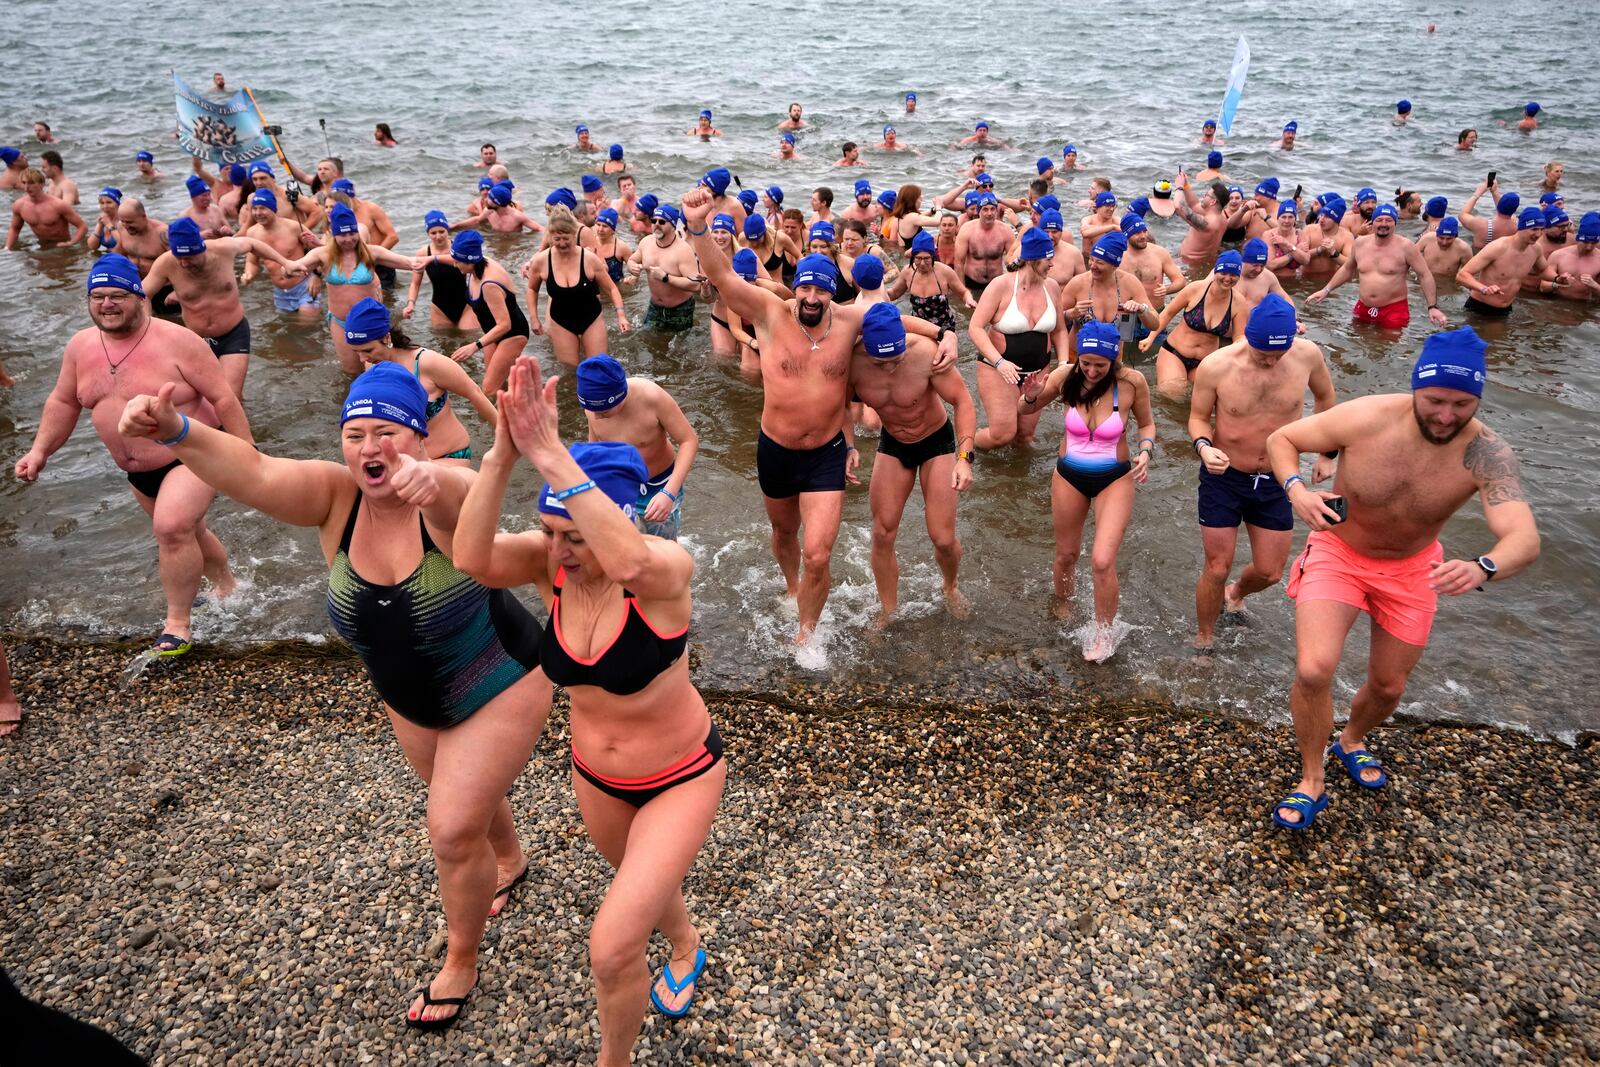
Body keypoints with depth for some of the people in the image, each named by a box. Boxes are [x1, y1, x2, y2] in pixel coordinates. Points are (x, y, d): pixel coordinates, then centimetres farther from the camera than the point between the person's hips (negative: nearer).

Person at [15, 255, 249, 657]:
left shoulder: (176, 341, -18)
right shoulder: (80, 346, 0)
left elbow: (222, 397, -16)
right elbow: (63, 402, 13)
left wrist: (246, 452, -17)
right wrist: (40, 450, 4)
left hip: (191, 457, -7)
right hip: (140, 472, 7)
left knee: (172, 528, -26)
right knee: (186, 533, 22)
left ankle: (178, 623, -12)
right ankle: (225, 584, 46)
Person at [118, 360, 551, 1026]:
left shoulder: (445, 497, -30)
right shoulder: (334, 496, -19)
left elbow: (461, 494, -55)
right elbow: (253, 475, -36)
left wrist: (431, 479, -79)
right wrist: (175, 432, -55)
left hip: (501, 687, -5)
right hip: (409, 700, 6)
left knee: (453, 830, -3)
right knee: (462, 795, 27)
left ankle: (460, 965, 24)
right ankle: (509, 861, 61)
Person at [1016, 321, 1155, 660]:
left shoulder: (1131, 382, -18)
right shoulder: (1065, 376, -16)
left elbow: (1146, 424, 1)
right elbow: (1023, 411, -1)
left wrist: (1145, 451, -18)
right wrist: (1031, 396, -23)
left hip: (1115, 479, -2)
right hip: (1069, 476, 2)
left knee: (1103, 561, -13)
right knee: (1066, 554, 17)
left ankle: (1104, 632, 12)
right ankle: (1061, 603, 49)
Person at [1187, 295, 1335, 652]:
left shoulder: (1308, 355, -13)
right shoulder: (1216, 366, -20)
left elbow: (1325, 396, 8)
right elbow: (1198, 417, -6)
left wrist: (1328, 453, 10)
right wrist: (1203, 446, -28)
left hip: (1277, 481, 3)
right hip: (1224, 478, -3)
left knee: (1270, 572, 11)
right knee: (1217, 568, 3)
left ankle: (1236, 593, 47)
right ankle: (1204, 641, 26)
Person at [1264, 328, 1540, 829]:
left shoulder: (1487, 453, -27)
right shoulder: (1366, 417, -27)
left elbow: (1525, 538, -39)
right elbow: (1281, 439, -12)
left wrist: (1482, 569, -61)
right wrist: (1297, 490, -32)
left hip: (1411, 568, 2)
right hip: (1338, 552, -2)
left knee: (1388, 686, 16)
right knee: (1313, 669, -20)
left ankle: (1351, 741, 51)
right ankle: (1312, 781, 4)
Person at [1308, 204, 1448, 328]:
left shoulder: (1405, 247, -8)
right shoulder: (1360, 243, 4)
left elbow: (1425, 275, -6)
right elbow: (1347, 269, 21)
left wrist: (1432, 307, -13)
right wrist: (1326, 290, 16)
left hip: (1394, 309, -4)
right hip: (1363, 309, 4)